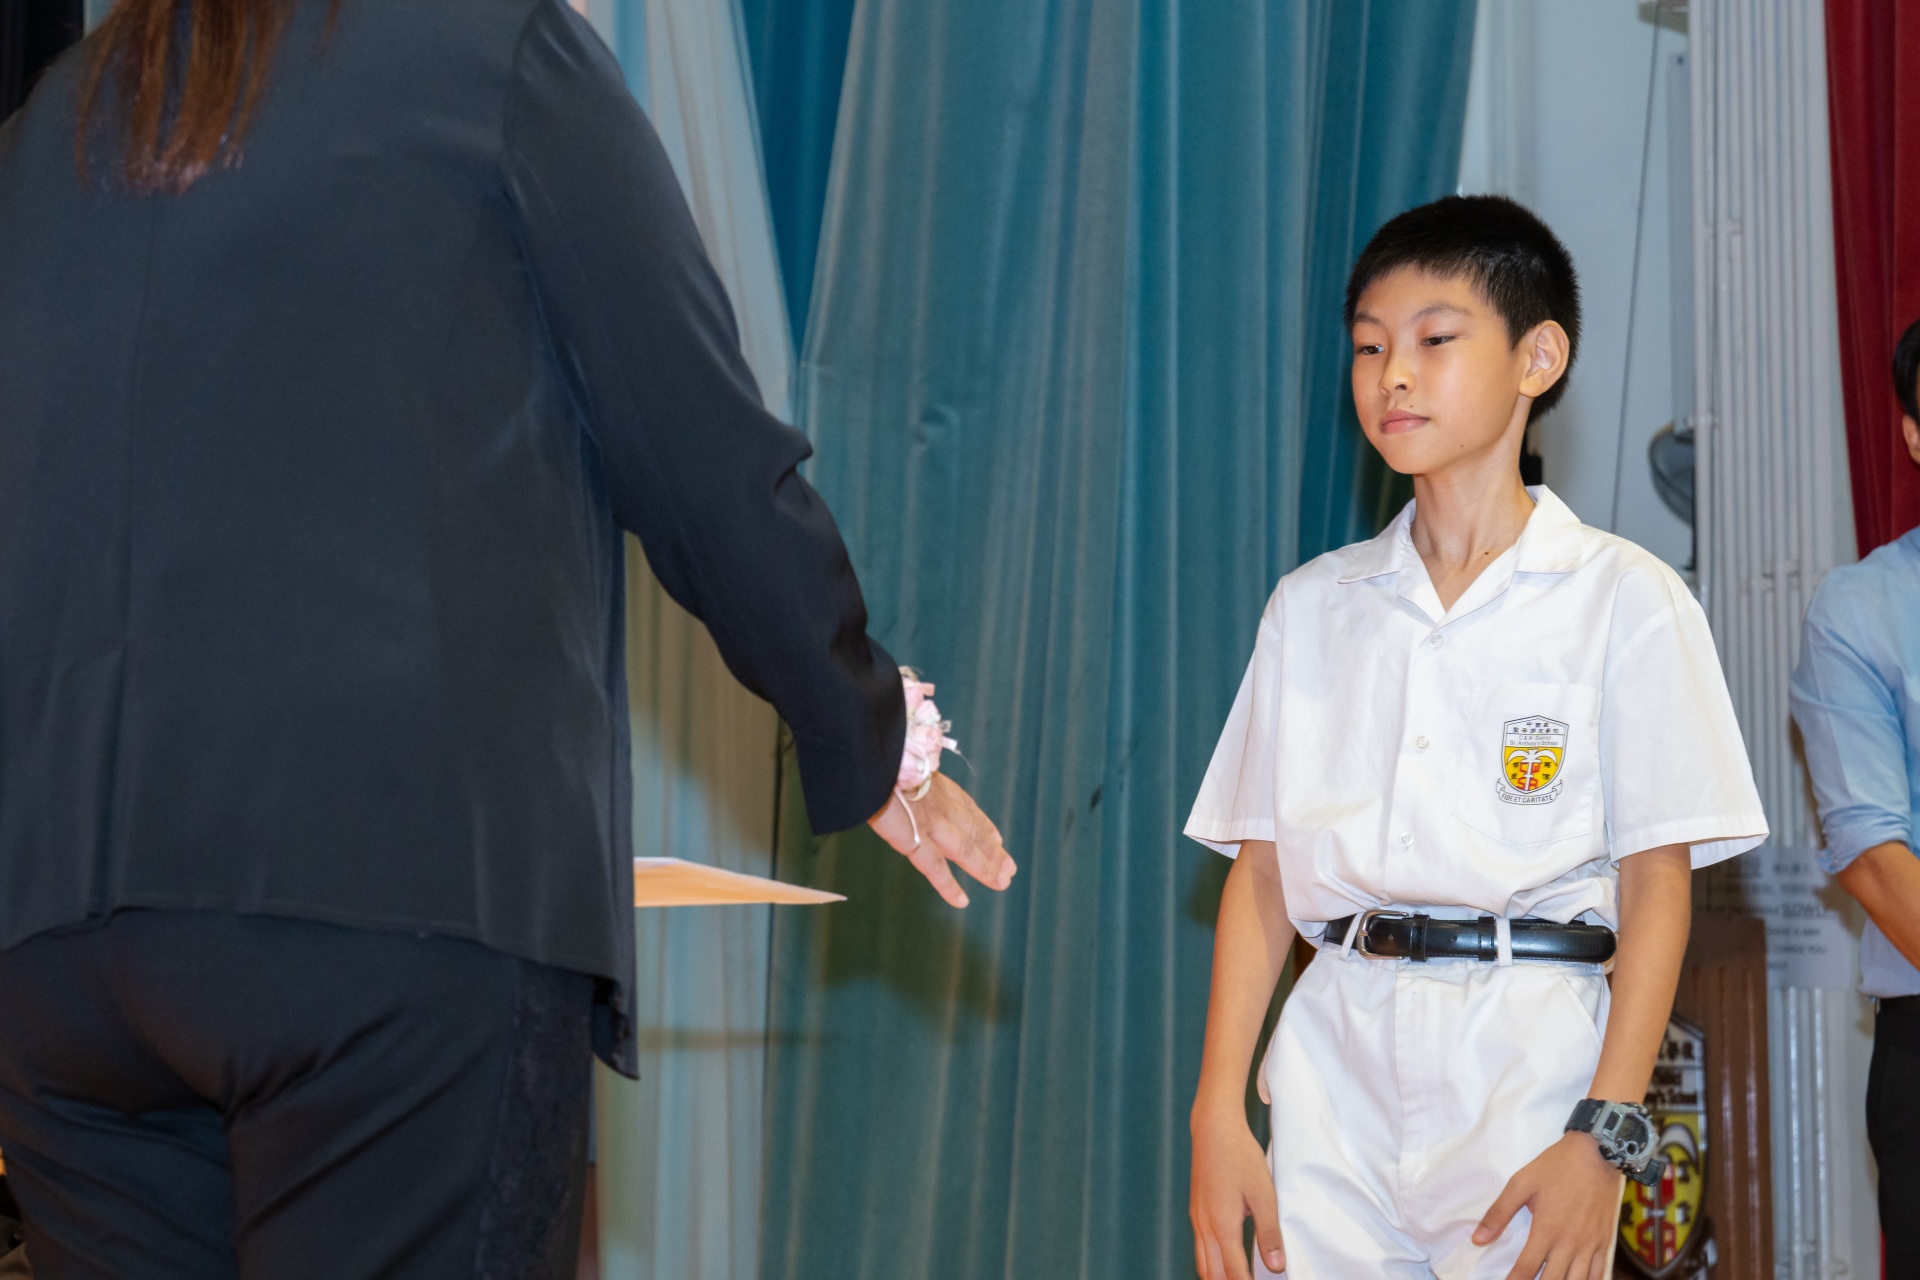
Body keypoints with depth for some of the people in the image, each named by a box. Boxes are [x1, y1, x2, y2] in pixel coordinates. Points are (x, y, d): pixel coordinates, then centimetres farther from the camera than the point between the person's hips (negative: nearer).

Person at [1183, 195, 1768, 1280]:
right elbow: (1262, 870, 10)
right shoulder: (1313, 605, 13)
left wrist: (1604, 1135, -12)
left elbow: (1656, 883, -3)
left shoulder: (1623, 598, 2)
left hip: (1529, 1049, -3)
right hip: (1335, 1058, 3)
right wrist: (1218, 1111, 2)